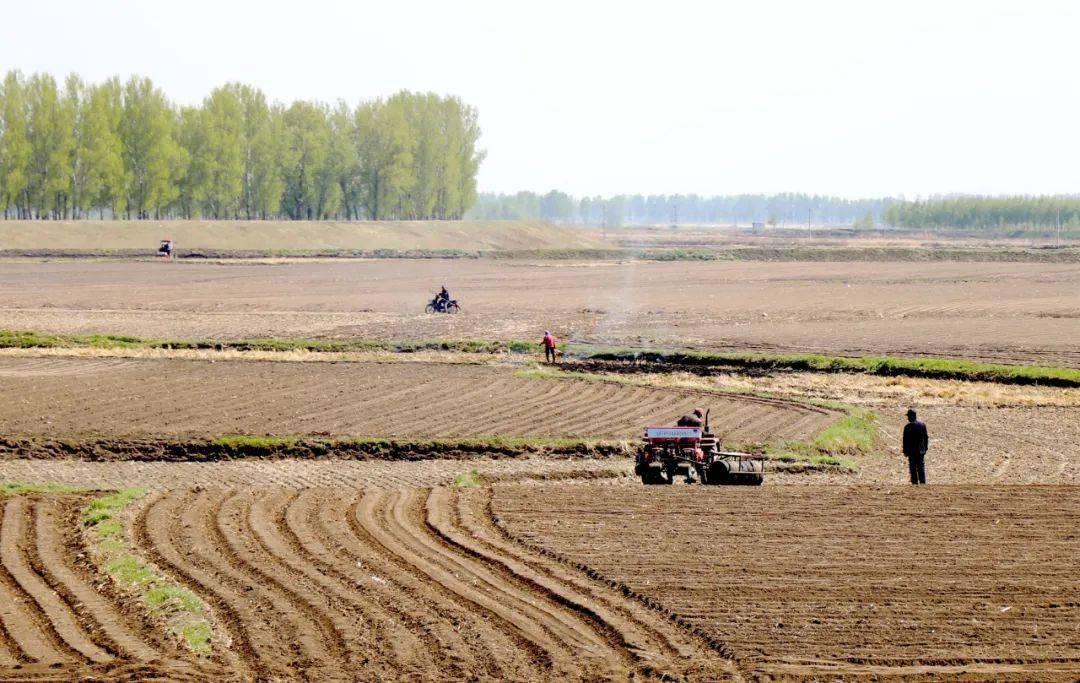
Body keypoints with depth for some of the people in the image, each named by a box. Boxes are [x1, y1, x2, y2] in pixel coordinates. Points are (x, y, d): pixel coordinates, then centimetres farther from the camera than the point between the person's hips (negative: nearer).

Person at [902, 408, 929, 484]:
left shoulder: (907, 427, -12)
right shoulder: (922, 425, 3)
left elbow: (905, 440, -10)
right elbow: (926, 437, 8)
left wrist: (905, 451, -3)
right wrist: (925, 448, 16)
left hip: (911, 451, -4)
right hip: (921, 451, 4)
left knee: (913, 469, 1)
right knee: (921, 468, 10)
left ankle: (915, 482, 0)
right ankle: (923, 482, 9)